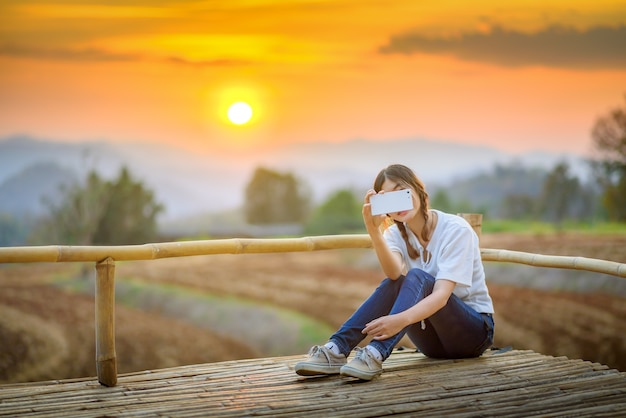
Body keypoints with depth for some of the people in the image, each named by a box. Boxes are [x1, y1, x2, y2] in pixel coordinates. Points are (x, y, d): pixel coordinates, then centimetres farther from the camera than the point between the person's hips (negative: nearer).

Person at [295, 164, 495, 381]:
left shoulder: (456, 229, -16)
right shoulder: (396, 233, -1)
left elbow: (442, 294, -29)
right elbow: (394, 273, -24)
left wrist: (401, 319, -47)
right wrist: (374, 230, -39)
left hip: (475, 330, -4)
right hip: (432, 336, 4)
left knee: (417, 277, -30)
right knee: (393, 285, -25)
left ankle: (376, 354, -48)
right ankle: (336, 350, -34)